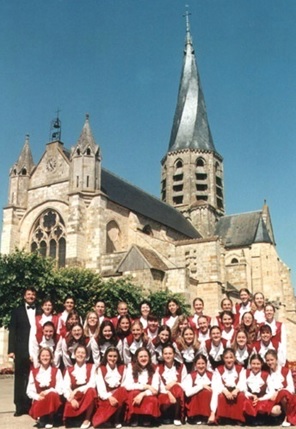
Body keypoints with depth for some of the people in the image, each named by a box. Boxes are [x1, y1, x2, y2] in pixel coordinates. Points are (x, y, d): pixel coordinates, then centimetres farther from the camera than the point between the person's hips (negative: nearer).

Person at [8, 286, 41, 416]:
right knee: (20, 378, 4)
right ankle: (20, 406, 11)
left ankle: (31, 405, 11)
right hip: (21, 350, 0)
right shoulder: (17, 311, 8)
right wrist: (11, 350, -6)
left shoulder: (40, 312, 9)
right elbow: (12, 331, 3)